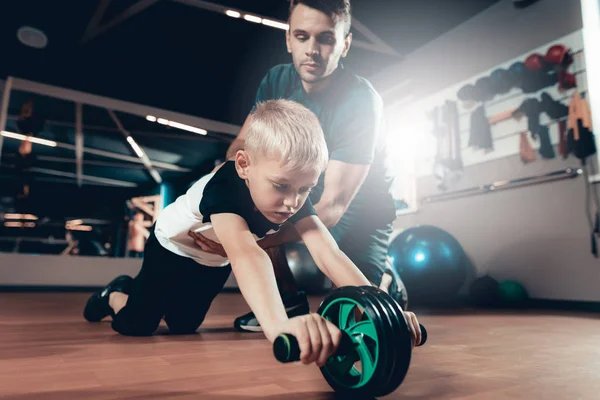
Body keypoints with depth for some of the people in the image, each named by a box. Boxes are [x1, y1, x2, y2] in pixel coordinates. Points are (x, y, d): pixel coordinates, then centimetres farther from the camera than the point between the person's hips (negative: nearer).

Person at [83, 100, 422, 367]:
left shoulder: (296, 197, -30)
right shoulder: (224, 187, -46)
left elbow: (327, 253, -41)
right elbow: (245, 254, -63)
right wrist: (278, 324, -80)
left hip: (214, 261, 5)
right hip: (172, 248, -4)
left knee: (183, 326, 16)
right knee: (137, 326, 0)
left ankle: (166, 300, 47)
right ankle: (116, 294, 33)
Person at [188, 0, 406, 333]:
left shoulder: (361, 101, -27)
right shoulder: (278, 80, -9)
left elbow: (332, 206, -34)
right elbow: (243, 143, -6)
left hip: (360, 206, -5)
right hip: (308, 190, 6)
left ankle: (385, 281, 15)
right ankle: (289, 299, 0)